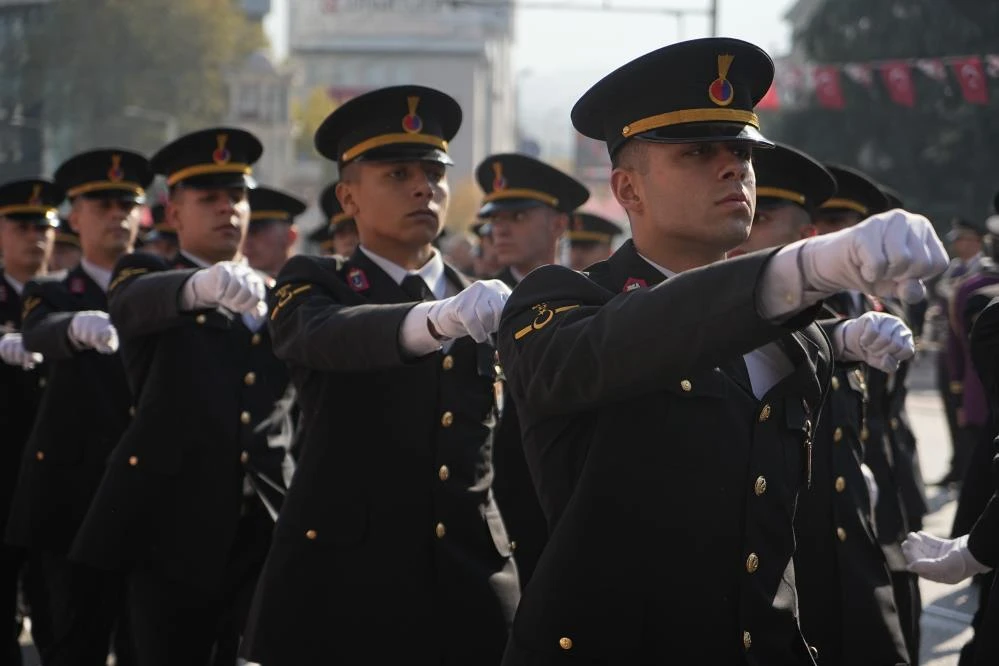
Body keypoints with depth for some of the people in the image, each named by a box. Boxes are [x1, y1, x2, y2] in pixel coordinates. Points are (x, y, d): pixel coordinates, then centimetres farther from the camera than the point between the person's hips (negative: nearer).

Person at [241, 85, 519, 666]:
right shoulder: (313, 285, 4)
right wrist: (440, 317, -37)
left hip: (474, 593, 3)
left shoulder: (492, 306, 14)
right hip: (340, 587, -3)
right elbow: (327, 335, -20)